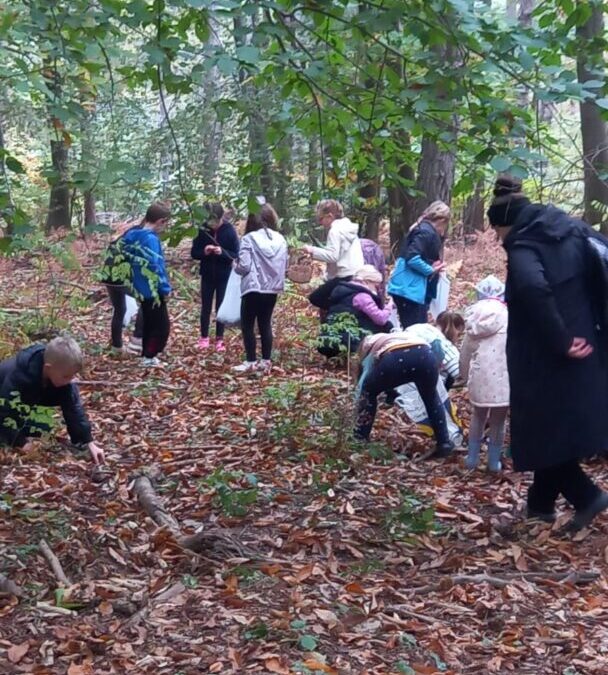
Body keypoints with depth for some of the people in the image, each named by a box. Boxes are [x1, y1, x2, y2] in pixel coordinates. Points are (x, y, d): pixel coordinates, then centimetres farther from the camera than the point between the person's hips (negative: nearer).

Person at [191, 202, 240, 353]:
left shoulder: (230, 230, -13)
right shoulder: (202, 230, -8)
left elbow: (236, 254, -11)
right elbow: (194, 253, -3)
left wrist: (222, 252, -29)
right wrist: (204, 252, -24)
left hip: (224, 275, -2)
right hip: (207, 274, 2)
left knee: (221, 307, 5)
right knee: (206, 307, 9)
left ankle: (219, 339, 13)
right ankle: (204, 337, 20)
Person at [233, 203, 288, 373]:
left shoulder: (250, 238, -14)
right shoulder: (280, 239, 2)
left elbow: (244, 266, -16)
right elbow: (285, 265, 8)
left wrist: (235, 266, 5)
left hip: (253, 288, -5)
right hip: (272, 289, 5)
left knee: (247, 325, 7)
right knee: (266, 324, 14)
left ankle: (251, 362, 7)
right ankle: (266, 361, 16)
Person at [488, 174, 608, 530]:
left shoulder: (523, 247, -15)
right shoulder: (575, 229, 6)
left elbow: (533, 289, -34)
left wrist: (560, 341, -25)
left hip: (546, 359, -7)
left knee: (545, 429, 8)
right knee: (568, 424, 18)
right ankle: (542, 502, 29)